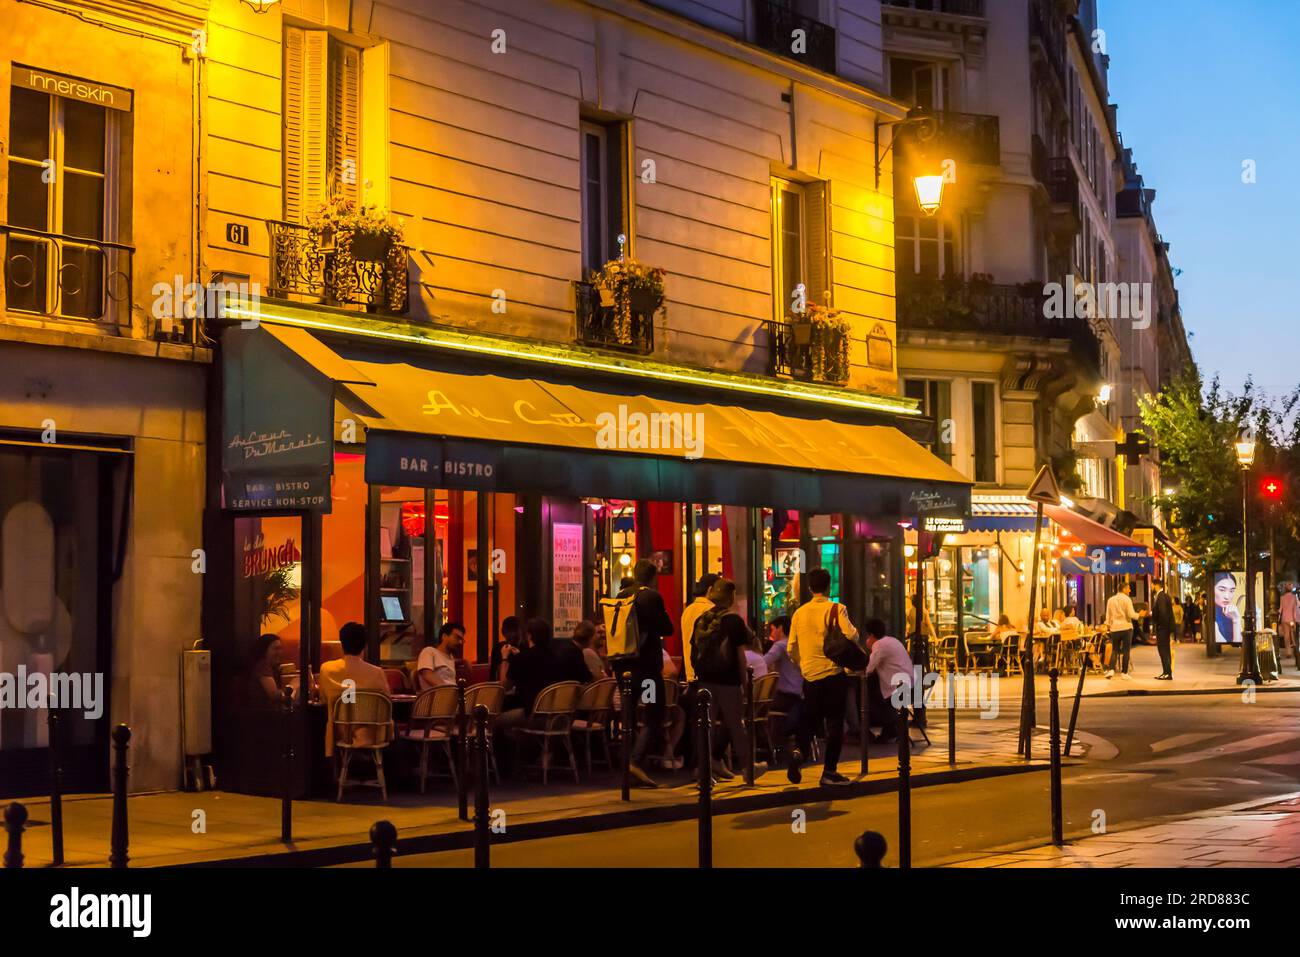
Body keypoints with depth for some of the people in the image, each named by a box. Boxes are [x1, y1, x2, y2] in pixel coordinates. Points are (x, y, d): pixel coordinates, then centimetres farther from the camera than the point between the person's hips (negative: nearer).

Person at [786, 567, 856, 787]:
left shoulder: (799, 613, 5)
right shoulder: (836, 609, -8)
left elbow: (791, 649, 8)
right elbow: (850, 636, -20)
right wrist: (856, 631, 2)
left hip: (809, 675, 4)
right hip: (833, 673, -4)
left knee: (809, 719, 17)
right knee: (834, 722, 4)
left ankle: (799, 751, -9)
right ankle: (829, 771, 5)